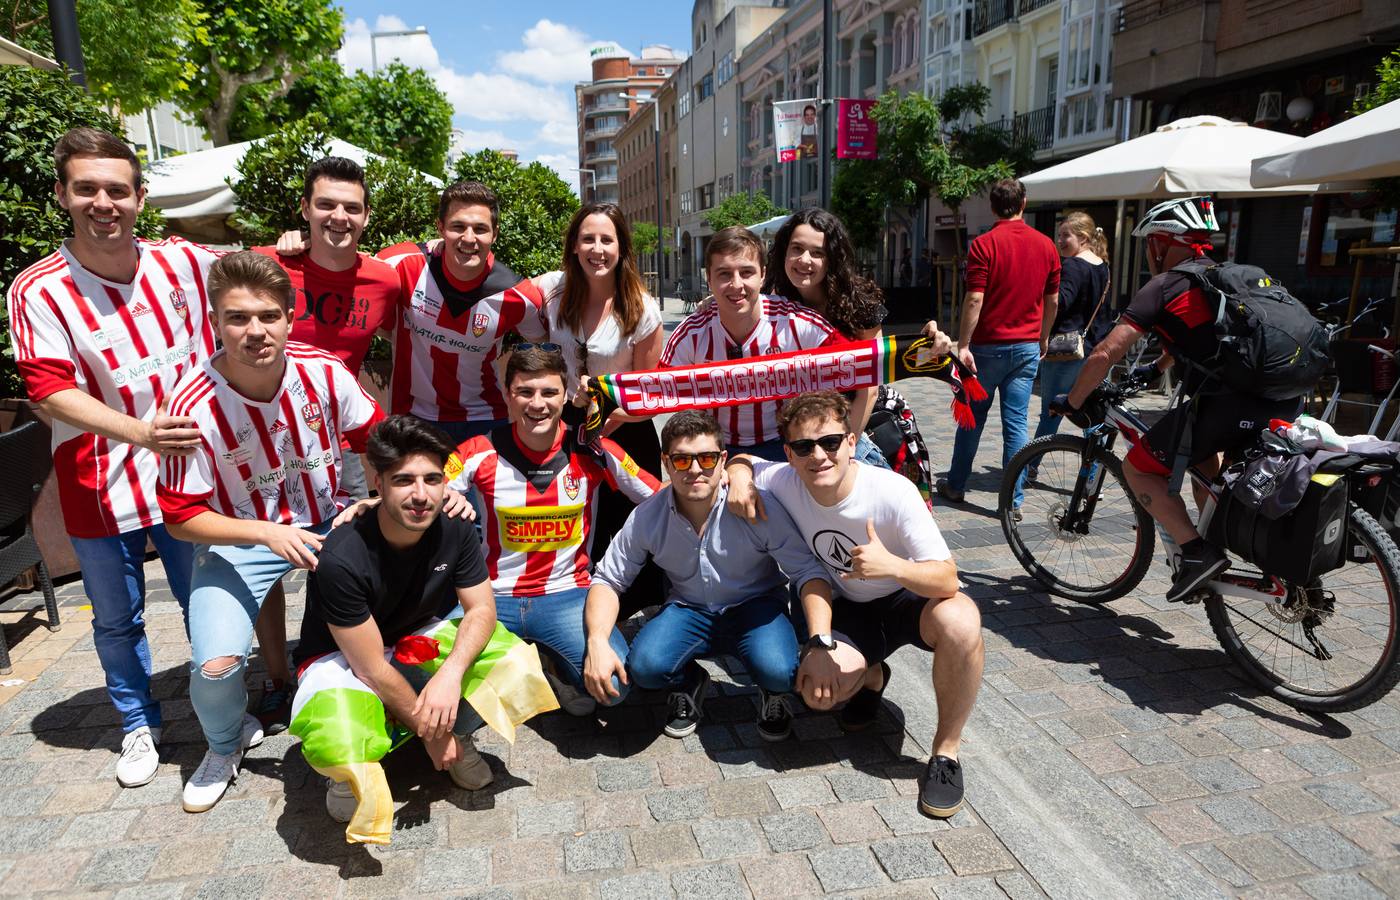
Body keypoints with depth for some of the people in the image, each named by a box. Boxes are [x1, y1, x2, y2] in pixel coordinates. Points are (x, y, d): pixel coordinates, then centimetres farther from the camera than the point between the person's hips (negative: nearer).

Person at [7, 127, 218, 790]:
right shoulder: (38, 291, -10)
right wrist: (141, 431, -31)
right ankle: (138, 723, 39)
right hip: (99, 485, -1)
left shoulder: (183, 262, -2)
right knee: (117, 620, 16)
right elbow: (51, 394, -17)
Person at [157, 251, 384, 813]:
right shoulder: (194, 406, -21)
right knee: (215, 666, -19)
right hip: (237, 538, -2)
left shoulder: (323, 371, -16)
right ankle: (226, 744, 20)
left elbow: (376, 436, 2)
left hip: (327, 522, 2)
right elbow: (181, 516, -13)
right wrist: (267, 534, -26)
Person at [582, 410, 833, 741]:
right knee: (644, 667, -27)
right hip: (688, 609, 2)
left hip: (756, 605, -2)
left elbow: (809, 572, -18)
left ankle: (773, 693, 8)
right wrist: (597, 642, -23)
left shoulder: (758, 508, -21)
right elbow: (607, 579, -5)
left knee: (778, 672, -32)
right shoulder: (646, 517, -13)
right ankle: (690, 683, 11)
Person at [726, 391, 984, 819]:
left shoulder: (893, 492, -30)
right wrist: (740, 477, -21)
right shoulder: (783, 481, -20)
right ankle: (871, 677, 15)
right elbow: (742, 460, 3)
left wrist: (893, 566, -50)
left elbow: (947, 579, -30)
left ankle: (946, 751, -12)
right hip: (850, 608, 3)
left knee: (960, 621, -37)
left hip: (909, 598, -2)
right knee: (817, 691, -24)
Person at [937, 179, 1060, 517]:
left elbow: (975, 300, -16)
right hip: (1028, 347, 3)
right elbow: (1053, 301, 10)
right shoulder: (1046, 245, 4)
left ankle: (956, 485, 23)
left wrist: (963, 345, -13)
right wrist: (1043, 338, 23)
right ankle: (1013, 499, 6)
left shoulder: (984, 244, -10)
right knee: (1016, 423, 5)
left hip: (989, 346, -3)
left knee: (972, 418, 10)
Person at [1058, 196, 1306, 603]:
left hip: (1230, 406, -8)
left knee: (1138, 468, 9)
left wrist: (1073, 402, 10)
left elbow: (1104, 355, -3)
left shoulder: (1164, 286, 3)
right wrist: (1157, 367, 57)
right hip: (1287, 403, 8)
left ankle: (1198, 553, -2)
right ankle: (1216, 540, 33)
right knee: (1201, 451, 35)